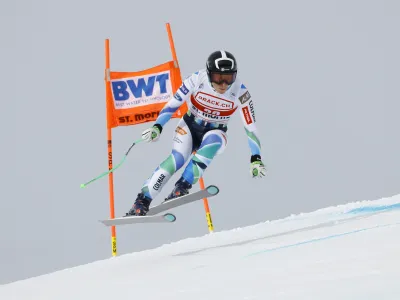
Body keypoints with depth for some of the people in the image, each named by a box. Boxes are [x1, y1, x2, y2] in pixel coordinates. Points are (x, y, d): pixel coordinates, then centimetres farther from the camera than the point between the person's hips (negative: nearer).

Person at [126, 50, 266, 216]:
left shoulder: (239, 92, -21)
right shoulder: (197, 79, -22)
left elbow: (250, 127, -17)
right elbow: (173, 104, -12)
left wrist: (256, 159, -24)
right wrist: (157, 127, -23)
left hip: (215, 132, 0)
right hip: (189, 126, 0)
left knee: (213, 142, -35)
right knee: (177, 158, -25)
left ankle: (182, 187, -33)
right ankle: (141, 202, -22)